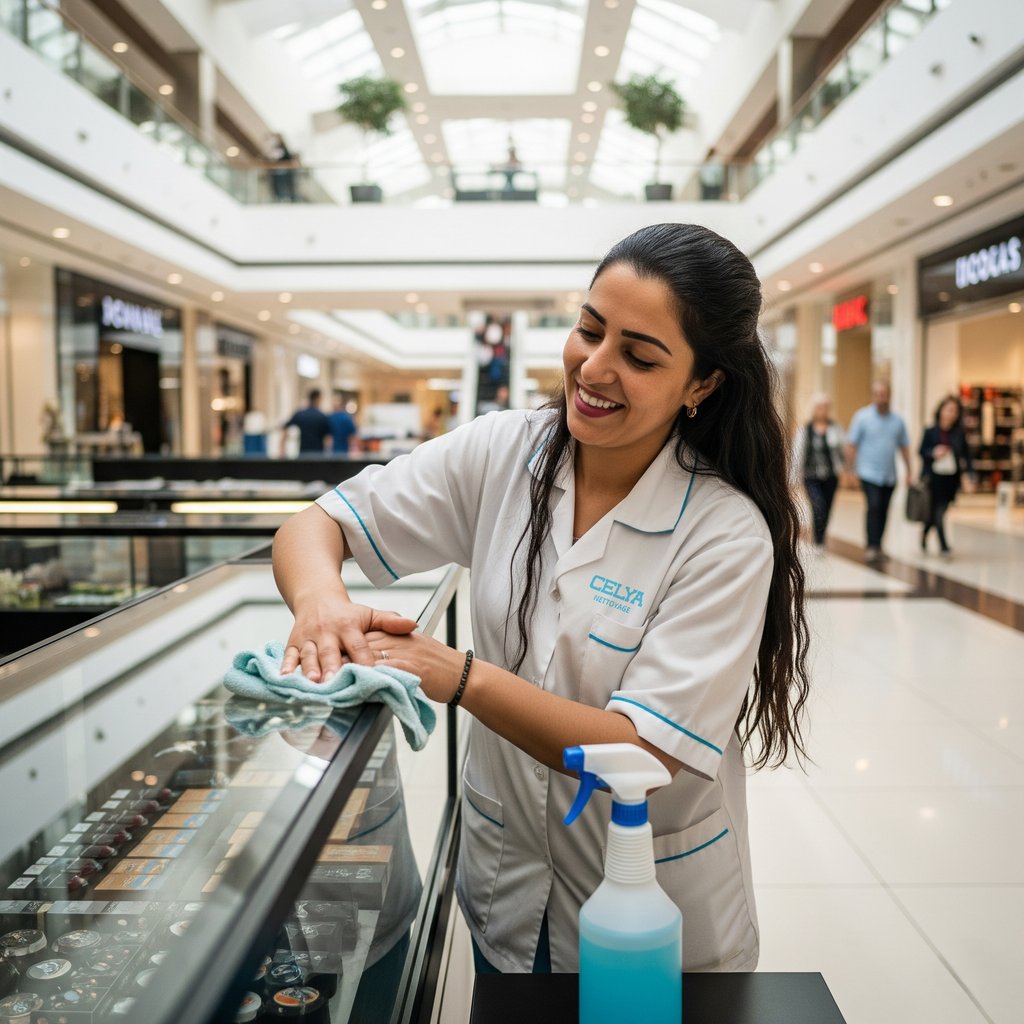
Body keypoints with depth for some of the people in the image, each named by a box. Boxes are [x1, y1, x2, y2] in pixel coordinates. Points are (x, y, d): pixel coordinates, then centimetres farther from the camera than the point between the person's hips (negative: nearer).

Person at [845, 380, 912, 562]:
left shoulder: (897, 420, 10)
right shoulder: (862, 416, -2)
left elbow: (904, 447, 16)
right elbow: (851, 445, -3)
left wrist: (908, 471, 13)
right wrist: (850, 470, -7)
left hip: (889, 476, 4)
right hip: (869, 473, -4)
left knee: (883, 512, 7)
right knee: (874, 507, -16)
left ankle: (877, 545, 18)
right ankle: (871, 547, -16)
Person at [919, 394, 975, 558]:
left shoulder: (959, 432, 1)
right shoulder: (930, 431, -3)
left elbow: (966, 455, 2)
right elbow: (921, 451, 3)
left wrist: (970, 475, -6)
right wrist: (933, 453, -17)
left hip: (951, 478, 3)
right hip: (934, 477, -3)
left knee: (938, 511, 11)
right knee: (938, 512, -5)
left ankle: (924, 535, 36)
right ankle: (943, 546, 1)